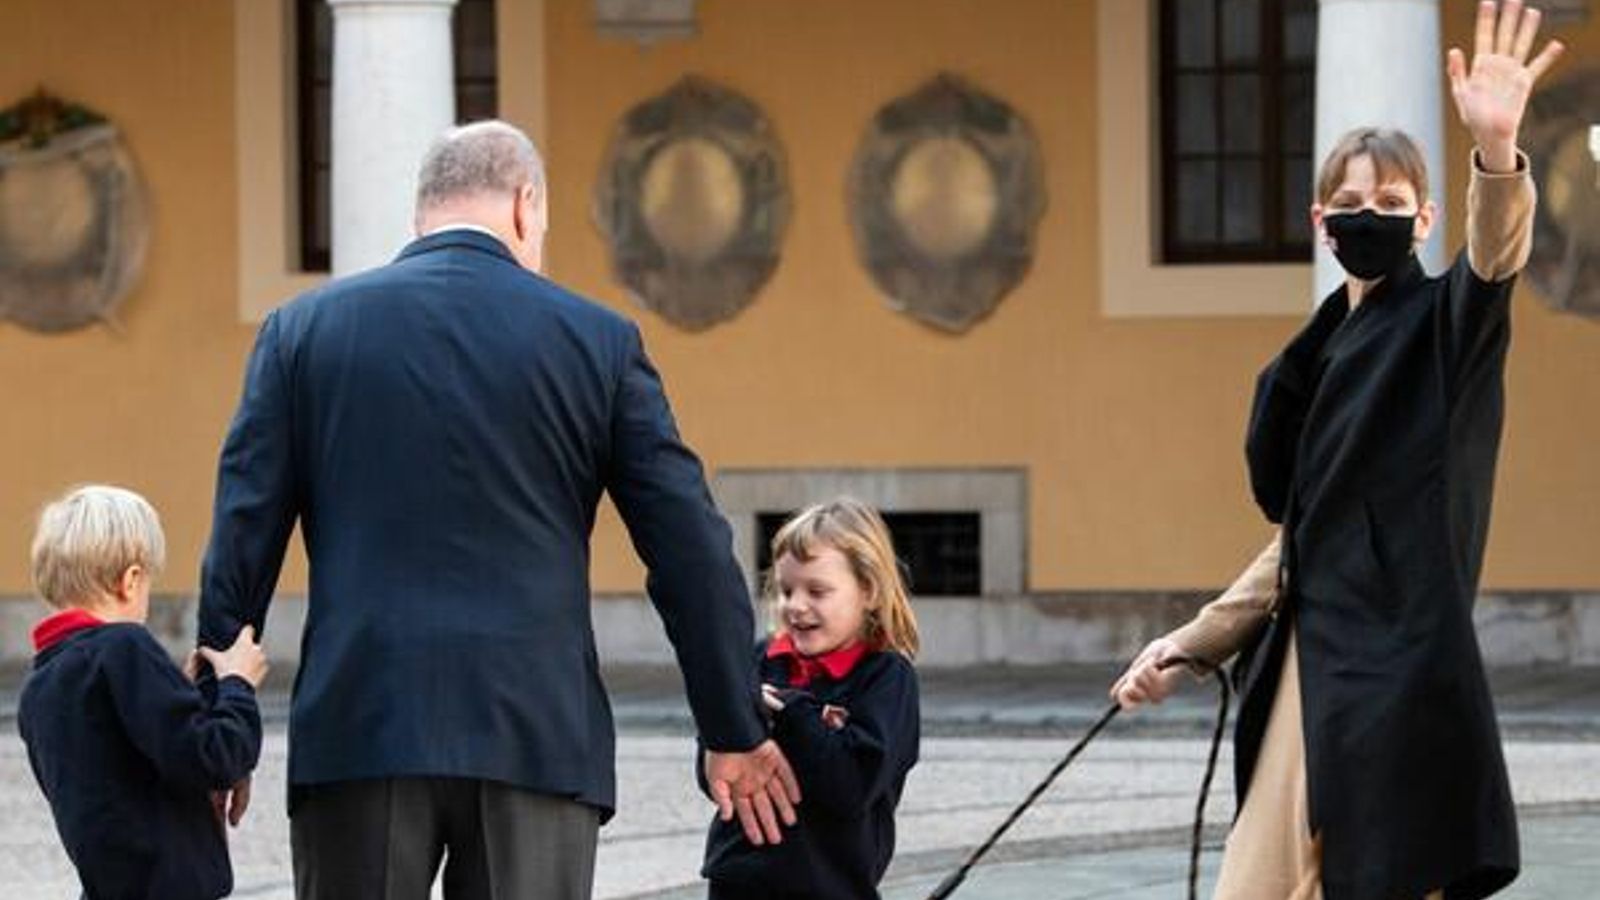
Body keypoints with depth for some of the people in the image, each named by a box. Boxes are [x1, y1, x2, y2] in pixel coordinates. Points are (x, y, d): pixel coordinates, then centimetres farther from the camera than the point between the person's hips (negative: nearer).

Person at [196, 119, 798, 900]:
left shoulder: (303, 330, 6)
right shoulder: (597, 341, 4)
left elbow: (242, 539, 4)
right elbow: (693, 551, 6)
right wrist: (735, 736, 14)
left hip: (358, 730, 0)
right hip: (537, 740, 0)